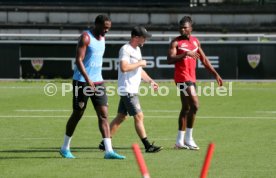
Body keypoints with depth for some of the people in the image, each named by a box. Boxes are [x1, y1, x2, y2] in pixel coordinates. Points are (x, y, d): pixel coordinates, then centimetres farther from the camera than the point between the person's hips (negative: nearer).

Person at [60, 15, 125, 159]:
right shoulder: (86, 37, -13)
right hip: (82, 82, -7)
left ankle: (108, 151, -9)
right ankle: (65, 148, 20)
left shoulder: (102, 38, 13)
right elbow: (79, 60, -21)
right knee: (77, 114, 3)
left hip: (97, 82, 7)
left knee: (103, 114, -4)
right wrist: (88, 80, -29)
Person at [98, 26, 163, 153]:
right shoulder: (126, 49, -14)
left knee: (121, 117, 12)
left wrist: (150, 81, 15)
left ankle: (104, 144, 17)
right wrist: (140, 63, -18)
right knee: (139, 116, -9)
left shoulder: (137, 50, 18)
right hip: (127, 90, -10)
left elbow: (139, 70, 26)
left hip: (132, 90, 10)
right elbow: (124, 67, -28)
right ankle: (148, 146, -8)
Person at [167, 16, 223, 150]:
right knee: (194, 105, -16)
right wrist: (185, 54, -29)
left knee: (186, 108, 11)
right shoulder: (176, 42, -7)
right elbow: (170, 59, -19)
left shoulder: (195, 41, 13)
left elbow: (204, 60, 20)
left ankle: (180, 141, 17)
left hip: (191, 78, 7)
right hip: (182, 78, -7)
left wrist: (216, 74, 18)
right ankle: (188, 138, -8)